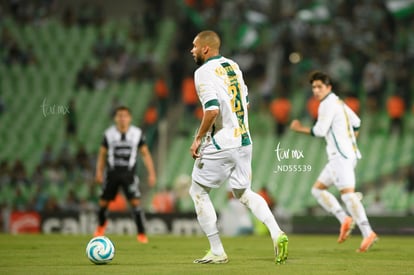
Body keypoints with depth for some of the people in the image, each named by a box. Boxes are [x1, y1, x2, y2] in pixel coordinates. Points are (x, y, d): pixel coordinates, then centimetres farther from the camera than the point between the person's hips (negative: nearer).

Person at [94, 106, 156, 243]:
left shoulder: (137, 134, -3)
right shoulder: (109, 134, -2)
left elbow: (145, 154, 2)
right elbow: (102, 153, 8)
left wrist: (151, 173, -3)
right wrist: (99, 171, 2)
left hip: (129, 173, -1)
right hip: (112, 173, 1)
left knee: (135, 201, -14)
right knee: (103, 202, 8)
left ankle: (141, 233, -8)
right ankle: (101, 224, 40)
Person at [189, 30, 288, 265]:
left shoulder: (204, 72, -13)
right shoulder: (233, 66, 11)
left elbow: (212, 109, -24)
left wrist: (198, 138, -14)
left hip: (220, 146, -7)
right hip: (244, 141, 7)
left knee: (198, 192, 9)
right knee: (243, 193, 18)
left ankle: (217, 252, 8)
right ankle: (276, 233, -3)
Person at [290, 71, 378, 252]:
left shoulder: (328, 104, -8)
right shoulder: (339, 102, 22)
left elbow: (320, 130, -15)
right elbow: (356, 123, 31)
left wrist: (301, 129, 0)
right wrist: (350, 141, 31)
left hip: (342, 156, -10)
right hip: (339, 157, 10)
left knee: (347, 192, -18)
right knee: (318, 189, 13)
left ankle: (367, 233, -25)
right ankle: (344, 219, 0)